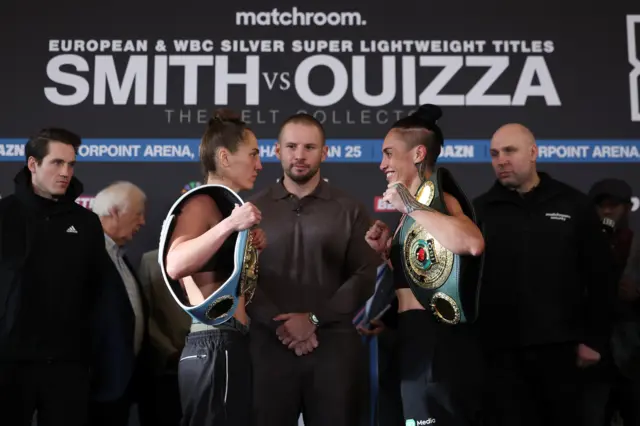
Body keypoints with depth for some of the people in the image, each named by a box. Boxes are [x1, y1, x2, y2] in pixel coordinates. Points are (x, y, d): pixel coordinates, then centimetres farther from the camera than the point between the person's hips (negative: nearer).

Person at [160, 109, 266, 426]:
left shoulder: (223, 204, 19)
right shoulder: (202, 202, -9)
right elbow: (175, 265, -26)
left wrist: (250, 249, 11)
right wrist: (230, 225, -28)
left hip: (225, 345, 10)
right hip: (216, 346, -10)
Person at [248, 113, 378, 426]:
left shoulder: (349, 210, 8)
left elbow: (365, 276, 0)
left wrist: (314, 319, -10)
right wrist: (281, 323, -11)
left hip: (334, 345, 0)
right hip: (271, 344, 0)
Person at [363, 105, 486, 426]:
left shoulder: (438, 196, -10)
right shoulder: (418, 203, 17)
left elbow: (473, 243, -34)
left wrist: (410, 207, -24)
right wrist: (388, 251, 8)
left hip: (436, 339, -10)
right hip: (418, 337, 10)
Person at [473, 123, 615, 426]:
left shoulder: (574, 205, 4)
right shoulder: (479, 211, 5)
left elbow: (599, 278, 5)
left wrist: (595, 339, 1)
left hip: (560, 347, 0)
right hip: (503, 351, 0)